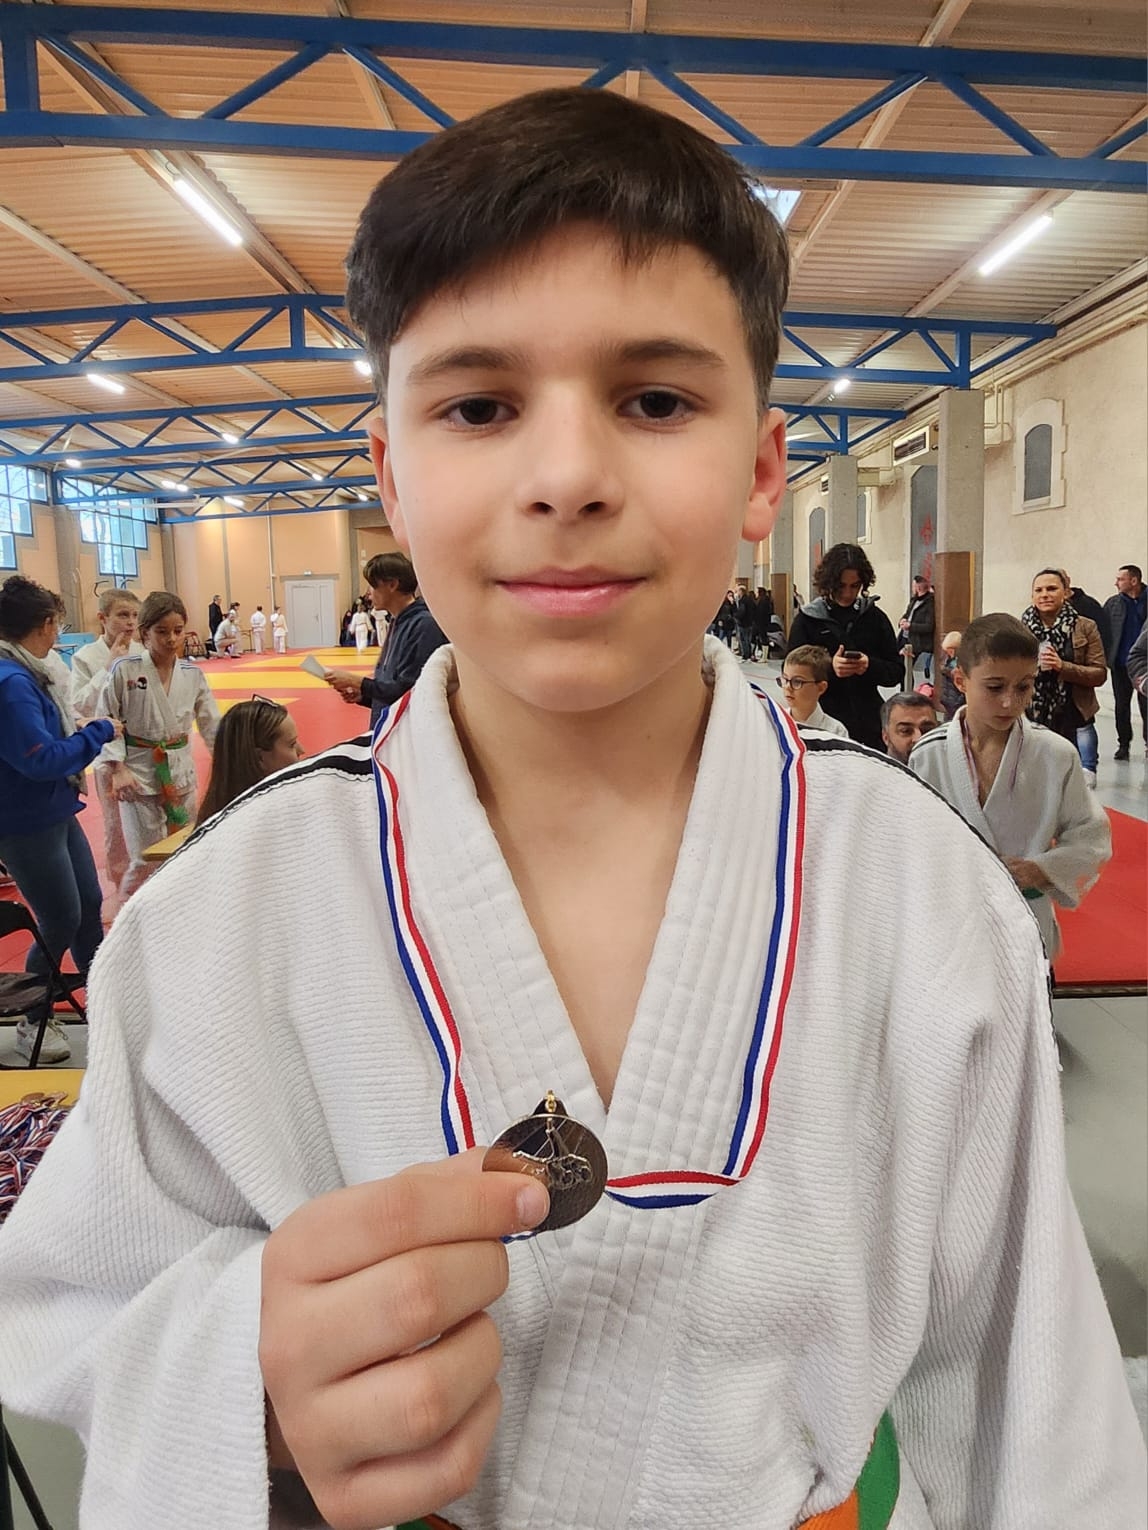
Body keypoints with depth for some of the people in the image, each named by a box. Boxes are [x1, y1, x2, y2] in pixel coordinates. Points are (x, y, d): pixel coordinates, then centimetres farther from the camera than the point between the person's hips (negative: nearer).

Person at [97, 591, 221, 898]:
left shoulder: (192, 673, -1)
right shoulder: (124, 670, -12)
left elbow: (211, 723, 5)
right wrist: (118, 769, -12)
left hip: (181, 772, 4)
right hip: (139, 773, -4)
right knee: (146, 861, -2)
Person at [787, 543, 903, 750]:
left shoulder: (875, 616, 8)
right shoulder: (807, 619, 2)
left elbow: (897, 671, 9)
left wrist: (870, 666, -13)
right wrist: (829, 668, -20)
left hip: (868, 724, 2)